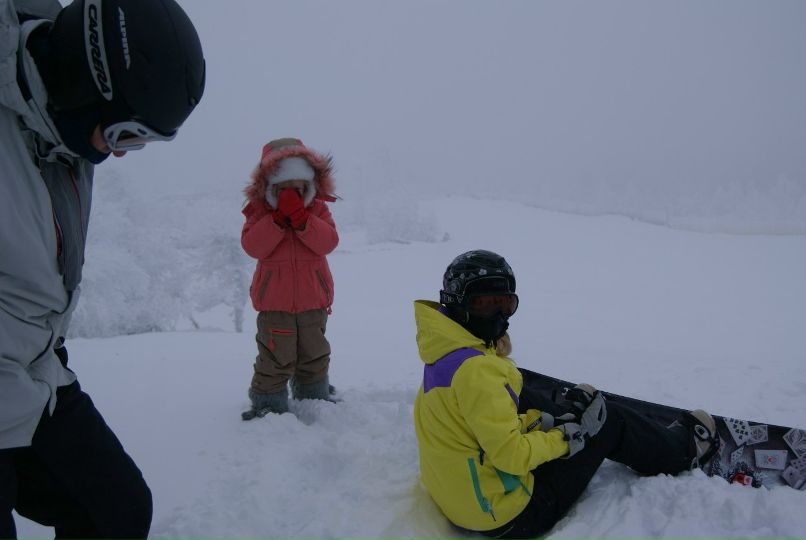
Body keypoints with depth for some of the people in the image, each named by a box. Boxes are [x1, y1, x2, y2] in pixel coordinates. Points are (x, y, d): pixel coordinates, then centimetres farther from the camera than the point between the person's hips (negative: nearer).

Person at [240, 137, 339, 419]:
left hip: (313, 300, 2)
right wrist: (278, 217, -24)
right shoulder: (259, 210, -2)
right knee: (275, 358, 1)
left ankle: (314, 398, 35)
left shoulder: (318, 208, 1)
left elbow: (329, 242, -15)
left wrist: (300, 217, -25)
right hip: (274, 301, -2)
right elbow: (253, 246, -18)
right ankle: (268, 403, 18)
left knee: (314, 355, 17)